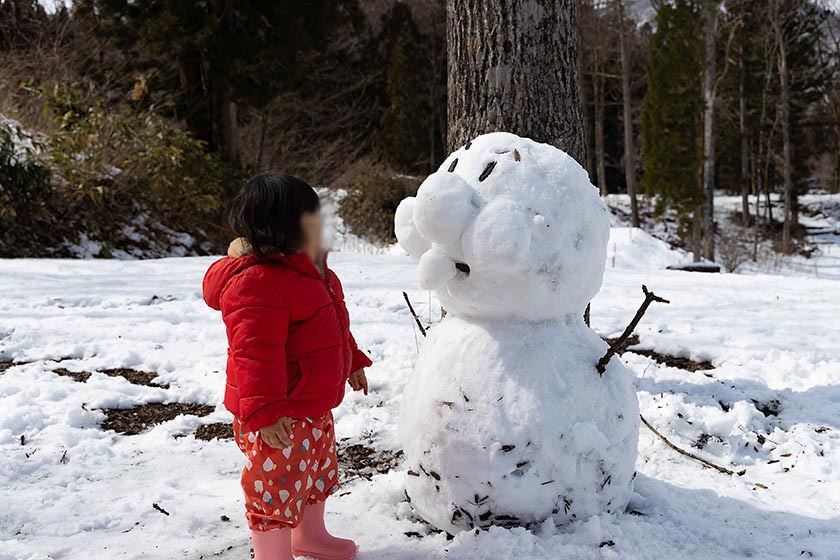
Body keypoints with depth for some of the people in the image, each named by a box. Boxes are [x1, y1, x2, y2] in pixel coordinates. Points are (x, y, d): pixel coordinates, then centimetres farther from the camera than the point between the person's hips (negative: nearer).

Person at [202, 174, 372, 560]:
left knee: (318, 472, 27)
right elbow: (255, 352, -30)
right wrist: (264, 411, -32)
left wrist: (352, 362, 28)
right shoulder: (257, 282, -26)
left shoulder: (310, 269, 9)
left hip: (314, 406, 11)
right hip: (277, 419, -11)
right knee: (277, 486, 2)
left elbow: (332, 328, 22)